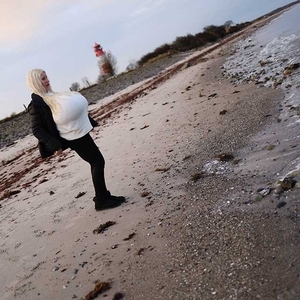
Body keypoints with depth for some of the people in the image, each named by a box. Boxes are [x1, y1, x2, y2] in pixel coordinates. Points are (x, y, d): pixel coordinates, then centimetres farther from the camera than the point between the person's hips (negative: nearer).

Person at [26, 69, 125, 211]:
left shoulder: (52, 96, 13)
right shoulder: (37, 104, -14)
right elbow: (36, 129, -15)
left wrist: (89, 121, 22)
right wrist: (54, 145, -22)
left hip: (80, 132, 9)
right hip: (74, 137, -9)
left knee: (96, 163, 12)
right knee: (98, 162, -5)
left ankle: (103, 197, 22)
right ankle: (102, 200, 4)